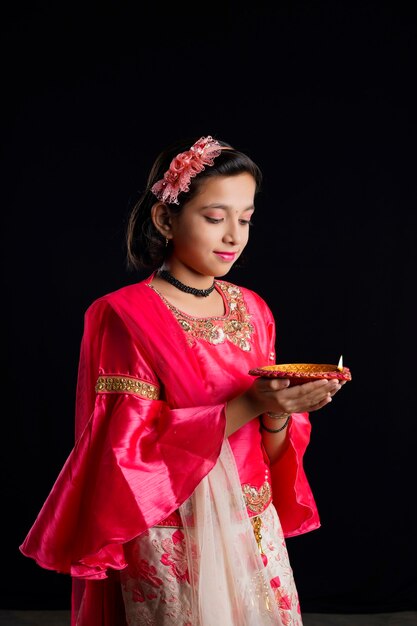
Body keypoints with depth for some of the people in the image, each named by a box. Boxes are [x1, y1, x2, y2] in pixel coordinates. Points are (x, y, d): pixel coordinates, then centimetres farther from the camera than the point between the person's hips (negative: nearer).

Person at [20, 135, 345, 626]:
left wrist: (277, 413, -16)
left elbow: (268, 453, 6)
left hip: (255, 532, 6)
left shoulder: (253, 310, 4)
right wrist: (248, 405, -25)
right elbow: (133, 455, -18)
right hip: (174, 545, -5)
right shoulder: (125, 317, -14)